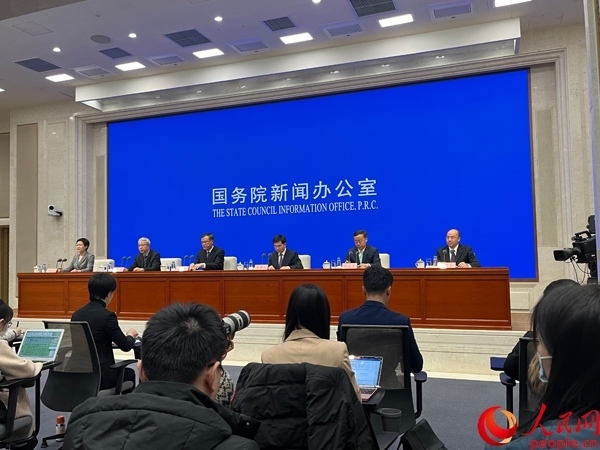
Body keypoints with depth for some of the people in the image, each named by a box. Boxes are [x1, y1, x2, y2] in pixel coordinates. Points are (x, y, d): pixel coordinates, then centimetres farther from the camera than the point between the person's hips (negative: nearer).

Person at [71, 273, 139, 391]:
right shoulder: (107, 315, -17)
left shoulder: (77, 314, 2)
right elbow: (126, 346, -9)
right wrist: (131, 335, 12)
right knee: (130, 373, 25)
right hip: (100, 375, -6)